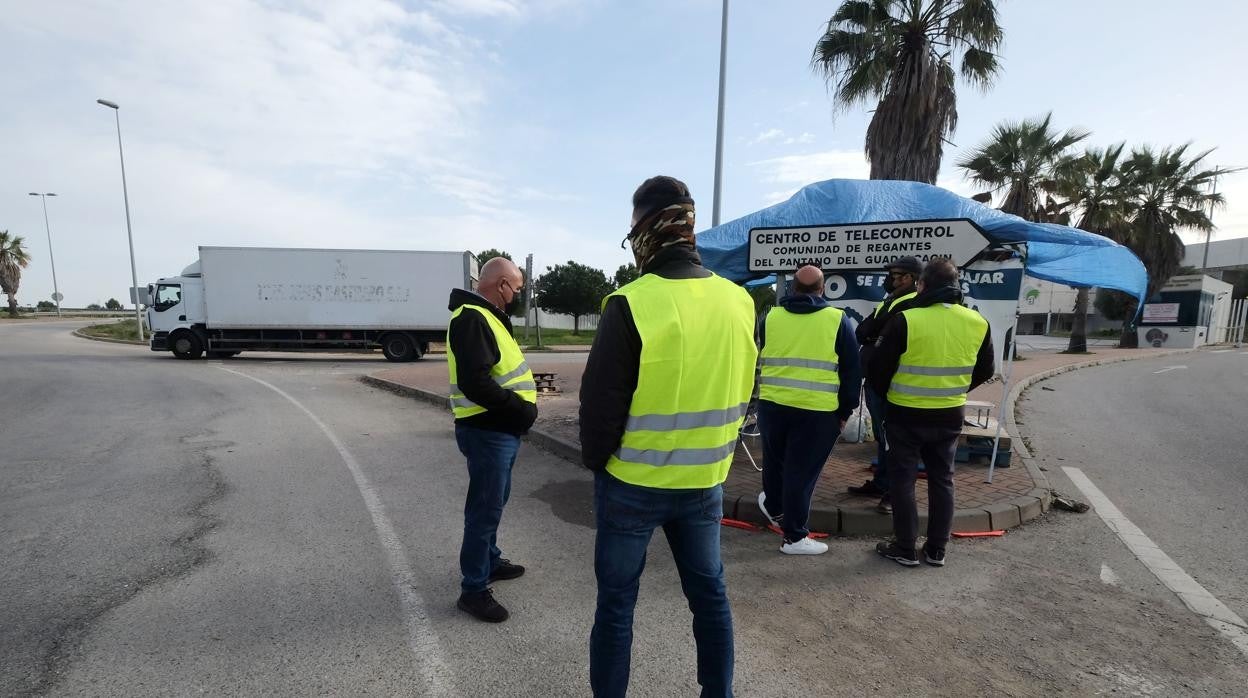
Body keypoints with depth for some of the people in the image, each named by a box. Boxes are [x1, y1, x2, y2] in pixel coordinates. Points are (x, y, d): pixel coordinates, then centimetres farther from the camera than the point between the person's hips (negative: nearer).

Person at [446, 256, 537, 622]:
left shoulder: (487, 316, 14)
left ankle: (489, 561, 41)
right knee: (485, 509, 0)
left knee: (494, 502, 23)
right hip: (487, 432, -11)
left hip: (501, 430, 11)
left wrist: (523, 405, 6)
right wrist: (521, 409, -21)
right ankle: (474, 589, 15)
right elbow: (475, 384, -29)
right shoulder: (472, 319, -20)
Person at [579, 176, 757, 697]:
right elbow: (741, 395, 6)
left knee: (616, 602, 14)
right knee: (709, 593, 21)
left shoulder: (631, 304, -19)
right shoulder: (739, 301, -3)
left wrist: (595, 461, 3)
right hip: (705, 482, 5)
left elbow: (600, 402, -15)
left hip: (632, 483, -4)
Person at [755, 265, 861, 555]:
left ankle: (773, 506, 45)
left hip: (772, 404, 3)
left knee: (775, 460, 23)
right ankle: (795, 536, 13)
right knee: (802, 471, 4)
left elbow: (757, 361, 17)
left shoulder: (770, 317, 5)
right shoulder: (837, 320, -1)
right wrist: (845, 411, 9)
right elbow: (851, 370, 1)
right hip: (818, 410, -3)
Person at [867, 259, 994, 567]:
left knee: (903, 480, 8)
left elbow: (878, 368, -11)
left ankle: (905, 548, 15)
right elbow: (984, 371, 11)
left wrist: (888, 395, 8)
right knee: (942, 480, 16)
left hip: (906, 415, -4)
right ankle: (936, 549, 25)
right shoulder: (978, 323, -1)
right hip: (950, 416, 5)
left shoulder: (906, 320, -18)